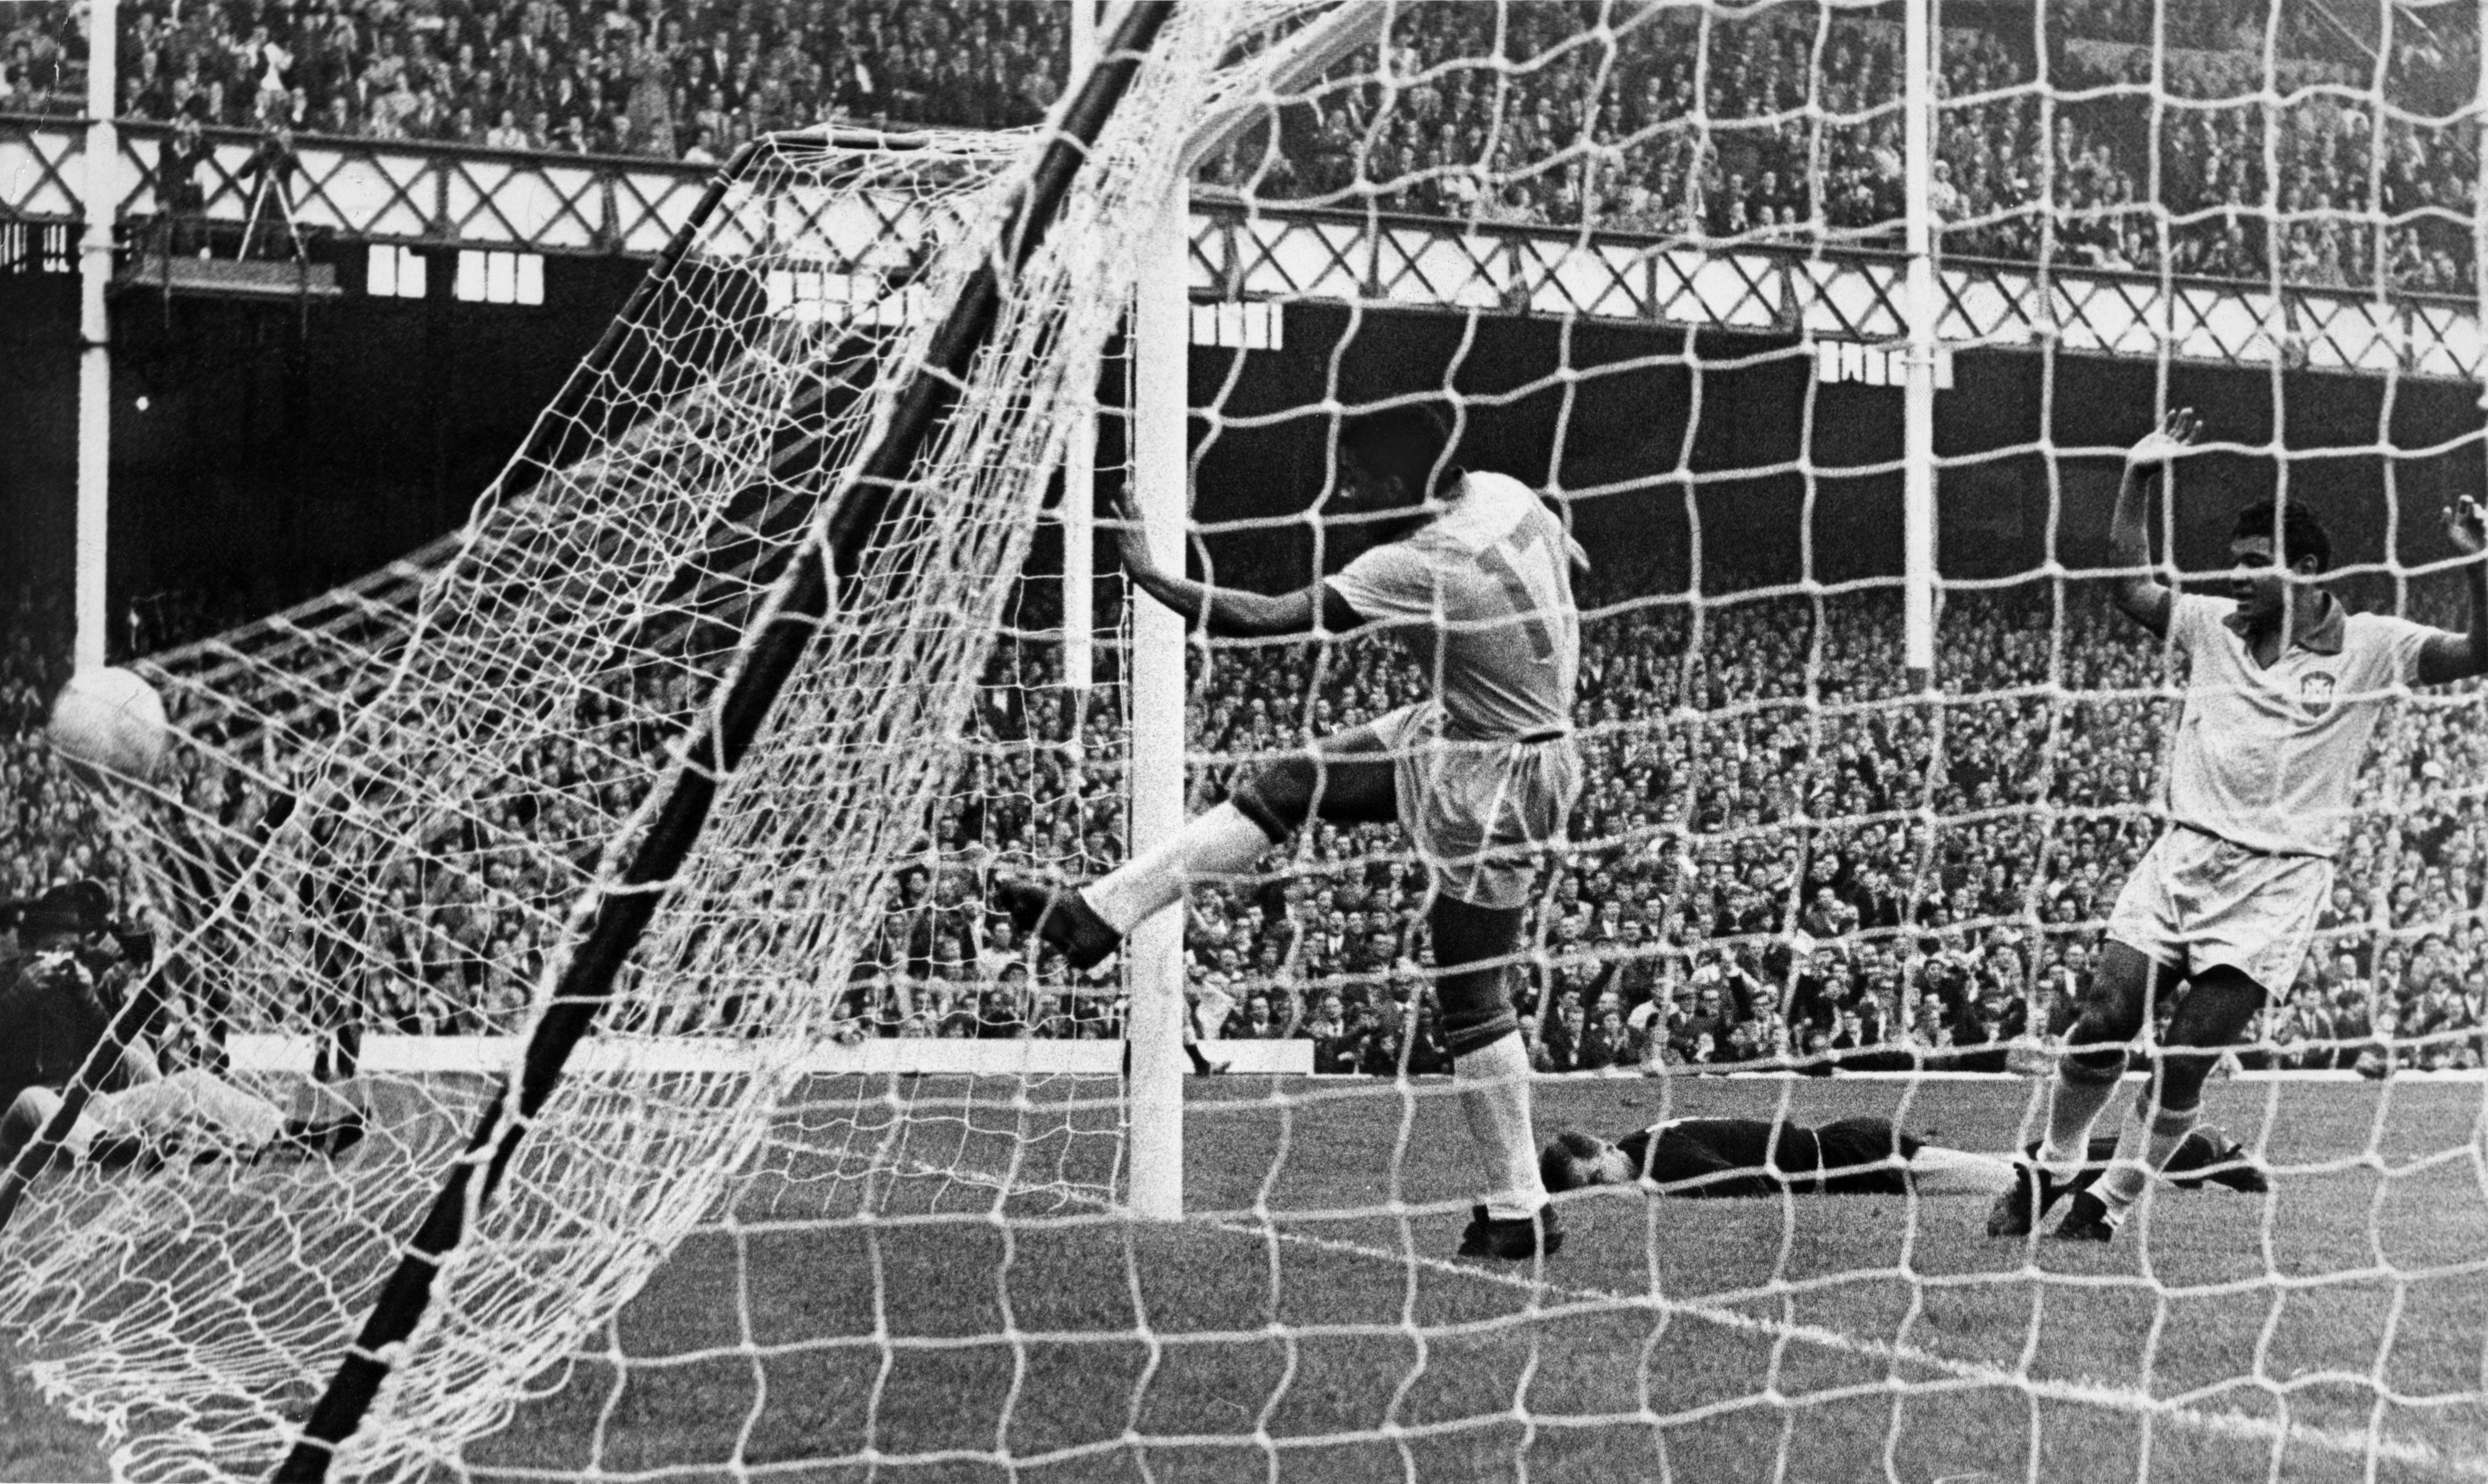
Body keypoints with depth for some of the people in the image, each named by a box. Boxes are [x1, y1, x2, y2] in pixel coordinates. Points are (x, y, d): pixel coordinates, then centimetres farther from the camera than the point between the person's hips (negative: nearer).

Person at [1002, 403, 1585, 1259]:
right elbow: (1577, 565, 12)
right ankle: (1096, 915, 11)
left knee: (1471, 998, 0)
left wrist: (1150, 577, -19)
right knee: (1279, 790, 8)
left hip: (1493, 787, -9)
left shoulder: (1412, 569, -29)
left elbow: (1269, 620, -29)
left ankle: (1519, 1213, 9)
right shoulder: (1503, 493, -6)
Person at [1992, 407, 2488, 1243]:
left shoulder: (2371, 646, -1)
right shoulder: (2214, 626, 10)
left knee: (2187, 1062, -5)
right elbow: (2133, 588, 8)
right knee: (2102, 1025, -3)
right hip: (2185, 853, 3)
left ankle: (2106, 1206, 10)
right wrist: (2139, 477, 0)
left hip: (2278, 879, -3)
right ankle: (2052, 1167, 18)